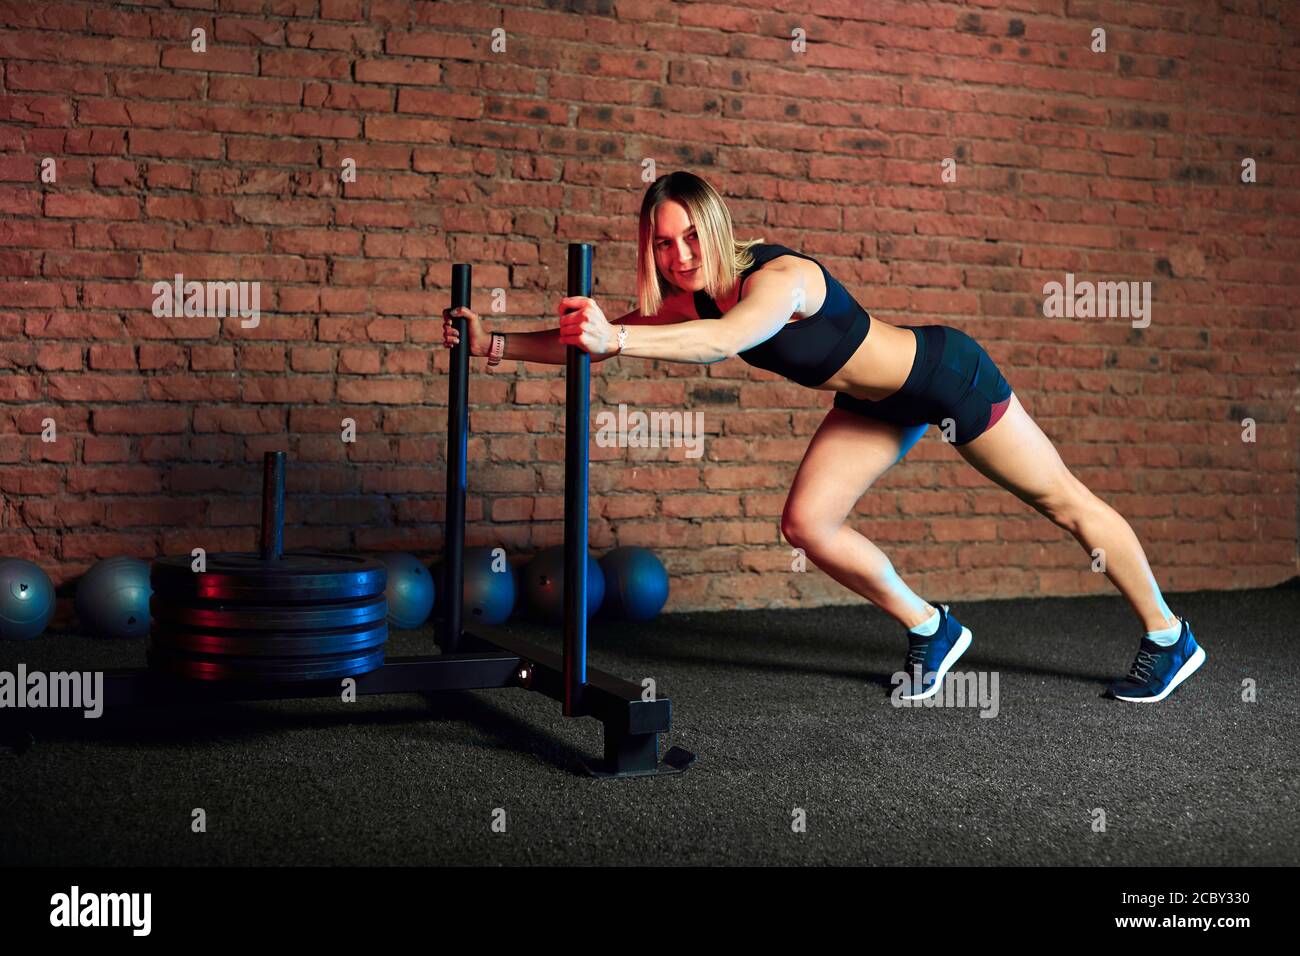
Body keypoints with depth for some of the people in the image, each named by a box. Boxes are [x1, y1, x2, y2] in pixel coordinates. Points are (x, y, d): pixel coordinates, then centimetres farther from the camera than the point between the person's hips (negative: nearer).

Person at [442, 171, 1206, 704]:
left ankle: (1170, 640, 26)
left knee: (1065, 502, 8)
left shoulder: (780, 277, -34)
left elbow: (727, 340, -56)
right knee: (809, 526, -5)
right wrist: (495, 345, -19)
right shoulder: (691, 299, -10)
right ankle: (931, 631, 16)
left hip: (948, 376, -7)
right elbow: (593, 339, -9)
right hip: (879, 403, 7)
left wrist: (616, 339, -65)